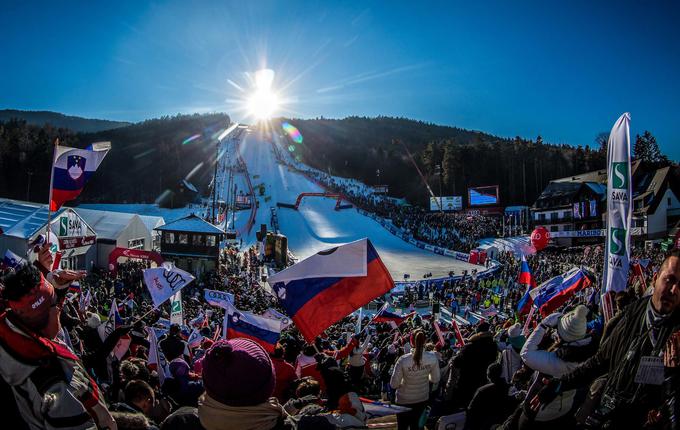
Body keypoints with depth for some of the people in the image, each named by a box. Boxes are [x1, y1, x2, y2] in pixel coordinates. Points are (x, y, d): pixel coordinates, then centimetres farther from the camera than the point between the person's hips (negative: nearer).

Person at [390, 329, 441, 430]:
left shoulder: (403, 360, -29)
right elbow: (435, 379, -5)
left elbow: (393, 384, -21)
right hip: (423, 399, 3)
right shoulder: (432, 358, -20)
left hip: (405, 400, -3)